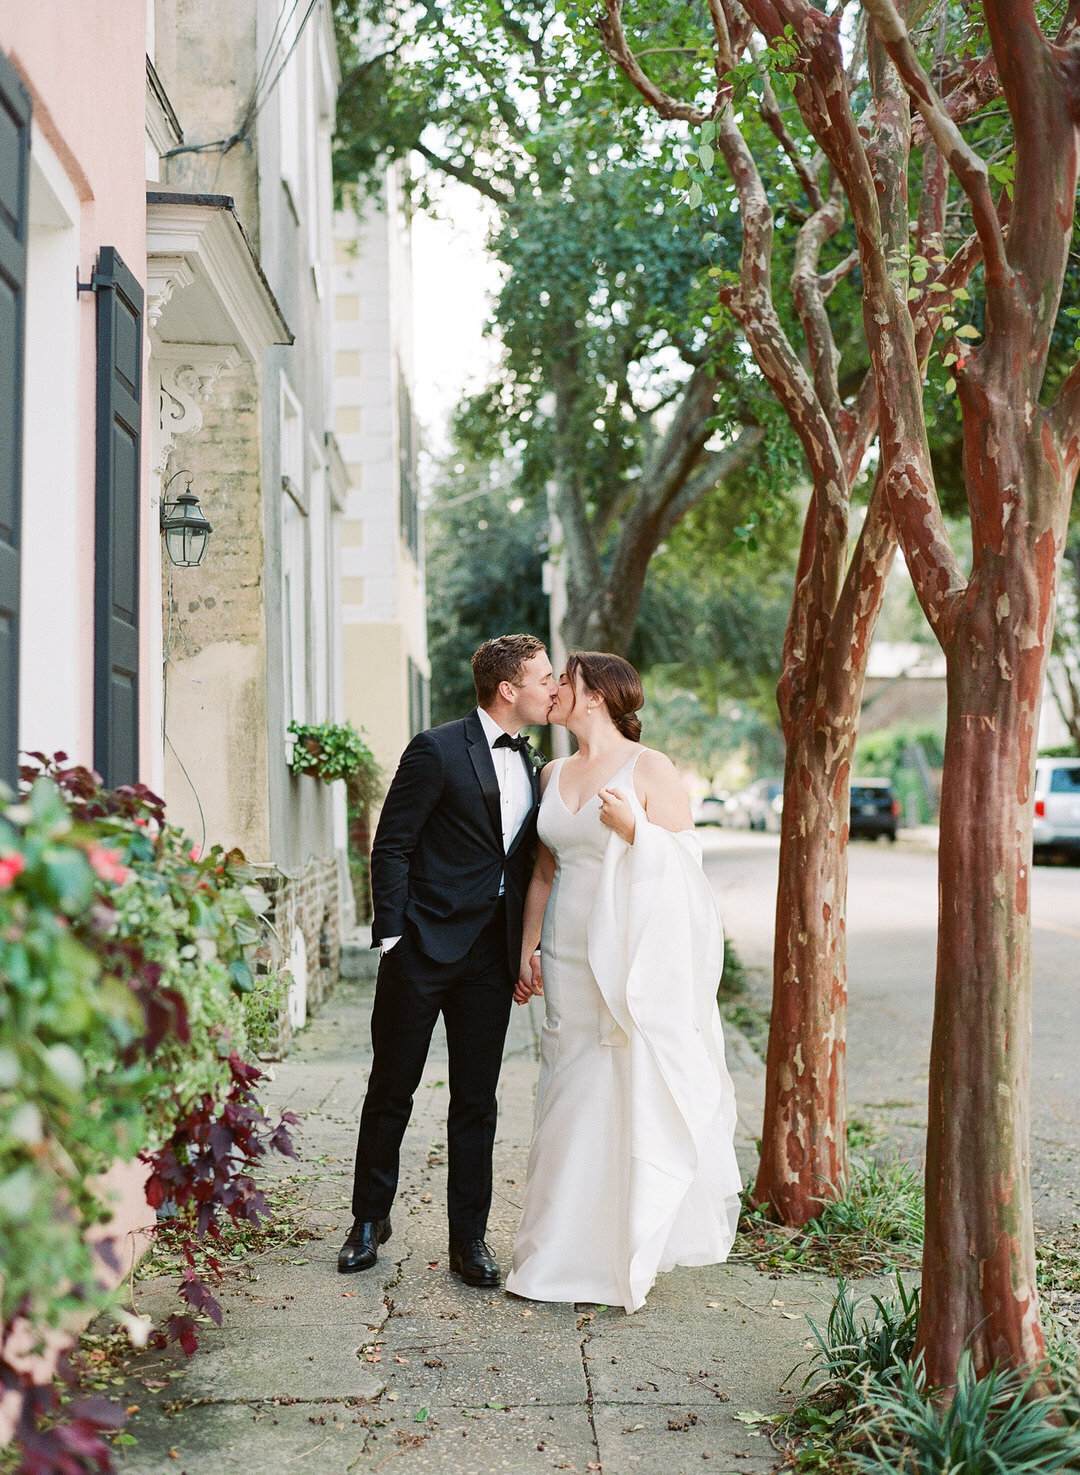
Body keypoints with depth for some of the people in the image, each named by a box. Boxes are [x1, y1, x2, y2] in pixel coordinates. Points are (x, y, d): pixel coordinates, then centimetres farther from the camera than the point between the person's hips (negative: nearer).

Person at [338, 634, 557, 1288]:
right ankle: (371, 1220, 25)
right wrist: (391, 936, -13)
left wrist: (524, 950, 12)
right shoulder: (438, 750, -10)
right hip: (425, 946, -5)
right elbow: (391, 847, -9)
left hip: (490, 957, 5)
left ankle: (469, 1237, 18)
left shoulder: (530, 765, 11)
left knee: (477, 1101, 8)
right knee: (392, 1091, 8)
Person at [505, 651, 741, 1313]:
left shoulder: (651, 769, -5)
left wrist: (634, 827, -22)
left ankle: (633, 1250, 12)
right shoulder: (554, 775, 13)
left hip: (638, 960, -5)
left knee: (638, 1097, -2)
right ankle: (570, 1252, 18)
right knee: (572, 1100, 7)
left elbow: (687, 861, -7)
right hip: (571, 961, 5)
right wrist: (527, 951, 15)